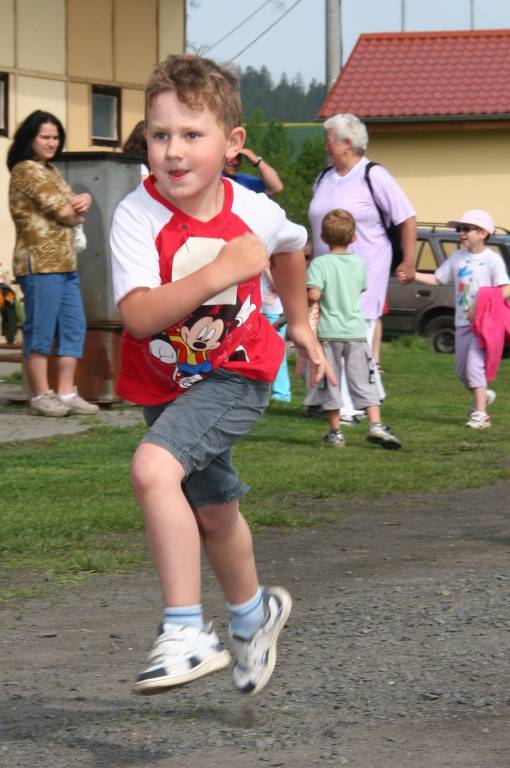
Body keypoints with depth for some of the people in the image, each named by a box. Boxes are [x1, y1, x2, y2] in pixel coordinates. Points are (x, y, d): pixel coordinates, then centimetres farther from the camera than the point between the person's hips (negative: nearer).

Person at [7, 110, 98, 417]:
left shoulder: (52, 171, 20)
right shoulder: (27, 170, -8)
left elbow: (75, 211, 16)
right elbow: (64, 213, -13)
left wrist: (85, 200, -6)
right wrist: (76, 209, 8)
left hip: (65, 263, 9)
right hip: (41, 263, -9)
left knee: (74, 327, 8)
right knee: (41, 331, -3)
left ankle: (66, 393, 12)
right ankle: (41, 396, 2)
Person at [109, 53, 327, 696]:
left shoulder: (255, 213, -16)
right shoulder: (138, 216, -23)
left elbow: (289, 249, 11)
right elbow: (137, 315, -35)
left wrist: (299, 322, 21)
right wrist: (220, 271, -42)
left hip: (235, 376, -2)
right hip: (165, 384, 3)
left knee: (153, 468, -29)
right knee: (214, 512, 22)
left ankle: (186, 632, -24)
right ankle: (253, 613, 51)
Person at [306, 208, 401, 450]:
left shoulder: (319, 263, -10)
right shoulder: (359, 263, 4)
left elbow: (313, 294, -22)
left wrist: (305, 300, -2)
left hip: (328, 332, -3)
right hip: (356, 330, 3)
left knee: (330, 383, 6)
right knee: (364, 382, 6)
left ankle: (335, 432, 11)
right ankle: (375, 425, -5)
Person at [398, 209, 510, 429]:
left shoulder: (492, 259, -8)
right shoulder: (457, 257, 10)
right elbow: (436, 279, 13)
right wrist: (412, 275, -2)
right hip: (462, 322, 7)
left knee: (474, 366, -15)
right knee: (461, 370, 13)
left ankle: (480, 415, -13)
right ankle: (482, 395, 39)